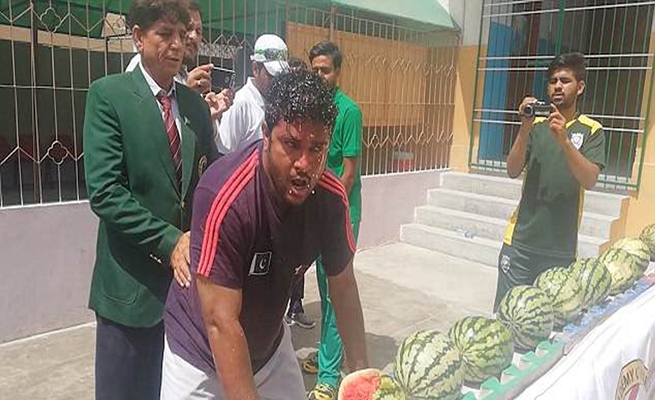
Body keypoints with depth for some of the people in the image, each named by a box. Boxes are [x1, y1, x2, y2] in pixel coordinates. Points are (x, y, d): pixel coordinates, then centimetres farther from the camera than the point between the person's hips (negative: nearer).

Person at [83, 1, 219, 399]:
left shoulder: (196, 104, 9)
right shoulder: (108, 94, -6)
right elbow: (105, 192, -15)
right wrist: (168, 241, -18)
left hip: (188, 274, 5)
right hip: (134, 281, -4)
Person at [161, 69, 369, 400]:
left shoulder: (331, 196, -16)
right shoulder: (224, 196, -32)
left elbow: (343, 288, -4)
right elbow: (221, 322, -30)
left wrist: (361, 373, -4)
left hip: (270, 345, 4)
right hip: (202, 357, -4)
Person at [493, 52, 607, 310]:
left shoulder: (591, 131, 2)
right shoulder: (536, 126, 8)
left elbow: (589, 180, -12)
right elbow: (513, 171, -3)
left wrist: (564, 139, -25)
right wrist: (525, 129, -16)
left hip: (561, 247, -1)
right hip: (521, 240, 1)